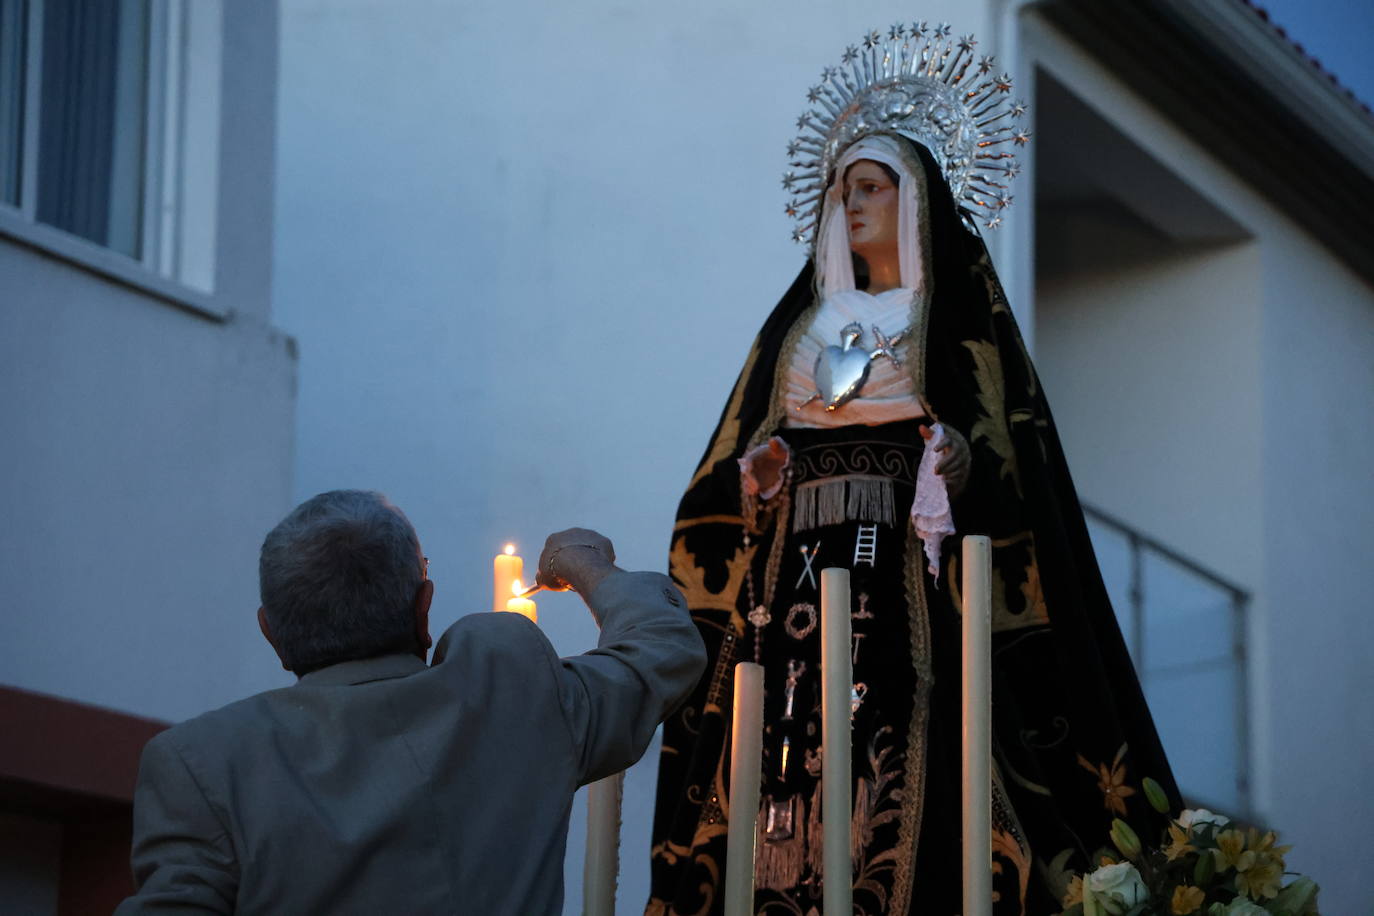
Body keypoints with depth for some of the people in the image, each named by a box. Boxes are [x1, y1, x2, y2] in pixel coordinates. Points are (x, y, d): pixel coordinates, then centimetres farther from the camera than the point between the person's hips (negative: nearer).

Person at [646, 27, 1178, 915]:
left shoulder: (959, 313, 8)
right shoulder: (804, 324, 21)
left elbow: (1013, 449, -2)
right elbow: (737, 466, 19)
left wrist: (967, 463, -23)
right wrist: (753, 476, -3)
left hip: (911, 577, -4)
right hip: (796, 579, 4)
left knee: (903, 767, -15)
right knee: (792, 773, -6)